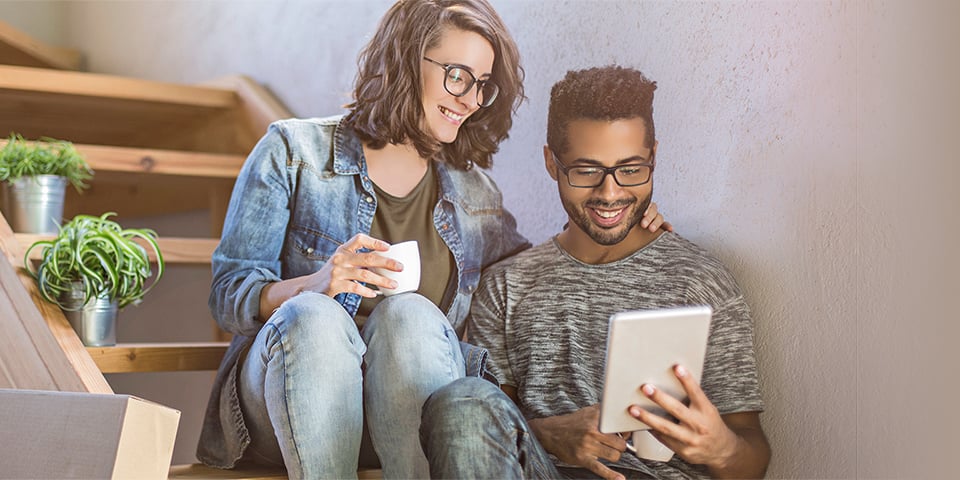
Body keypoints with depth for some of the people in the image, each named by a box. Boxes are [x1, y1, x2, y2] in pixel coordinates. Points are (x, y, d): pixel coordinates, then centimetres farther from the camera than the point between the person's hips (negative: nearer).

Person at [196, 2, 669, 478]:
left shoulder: (475, 198, 14)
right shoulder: (295, 151, 4)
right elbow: (227, 295, 0)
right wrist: (315, 286, -20)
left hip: (408, 418, 2)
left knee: (409, 313, -30)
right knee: (313, 316, -34)